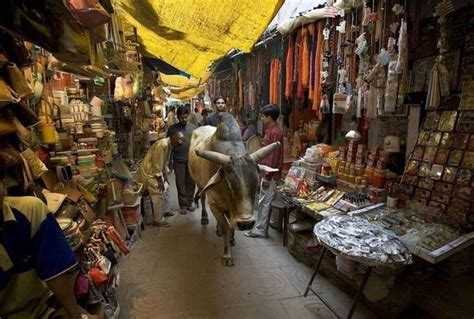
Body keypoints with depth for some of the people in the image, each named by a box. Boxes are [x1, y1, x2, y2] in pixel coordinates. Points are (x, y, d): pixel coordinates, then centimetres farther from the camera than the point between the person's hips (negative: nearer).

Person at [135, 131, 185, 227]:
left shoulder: (169, 146, 4)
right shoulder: (162, 145, -26)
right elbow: (156, 164, -25)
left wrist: (165, 177, 13)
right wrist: (159, 180, -19)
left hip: (156, 171, 10)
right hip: (149, 172, -10)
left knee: (166, 188, 19)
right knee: (159, 195, -8)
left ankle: (165, 211, 36)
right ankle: (157, 221, 4)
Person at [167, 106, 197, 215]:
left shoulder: (193, 127, 6)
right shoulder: (172, 129, 1)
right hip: (179, 161, -1)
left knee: (191, 183, 8)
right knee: (180, 184, 5)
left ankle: (190, 203, 23)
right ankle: (183, 205, 16)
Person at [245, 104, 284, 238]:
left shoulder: (275, 132, -17)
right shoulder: (270, 130, 14)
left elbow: (274, 156, -21)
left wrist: (267, 177, -20)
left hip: (270, 174, -10)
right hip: (267, 172, 10)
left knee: (264, 202, -1)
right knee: (263, 202, 15)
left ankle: (260, 230, 10)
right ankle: (260, 227, 26)